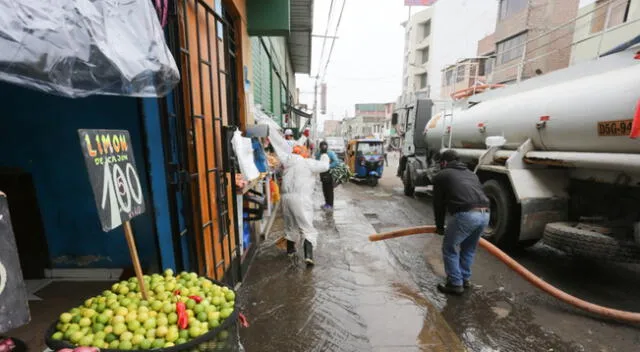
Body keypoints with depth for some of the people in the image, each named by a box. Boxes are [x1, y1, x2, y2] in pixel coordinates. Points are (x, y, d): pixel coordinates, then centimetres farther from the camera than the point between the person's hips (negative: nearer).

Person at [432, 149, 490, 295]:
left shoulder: (441, 175, 12)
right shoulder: (471, 174, 29)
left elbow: (439, 204, 15)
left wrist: (440, 226, 27)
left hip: (465, 214, -7)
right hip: (484, 214, 7)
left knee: (450, 249, 12)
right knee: (469, 249, 26)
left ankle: (455, 284, 19)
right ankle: (465, 279, 38)